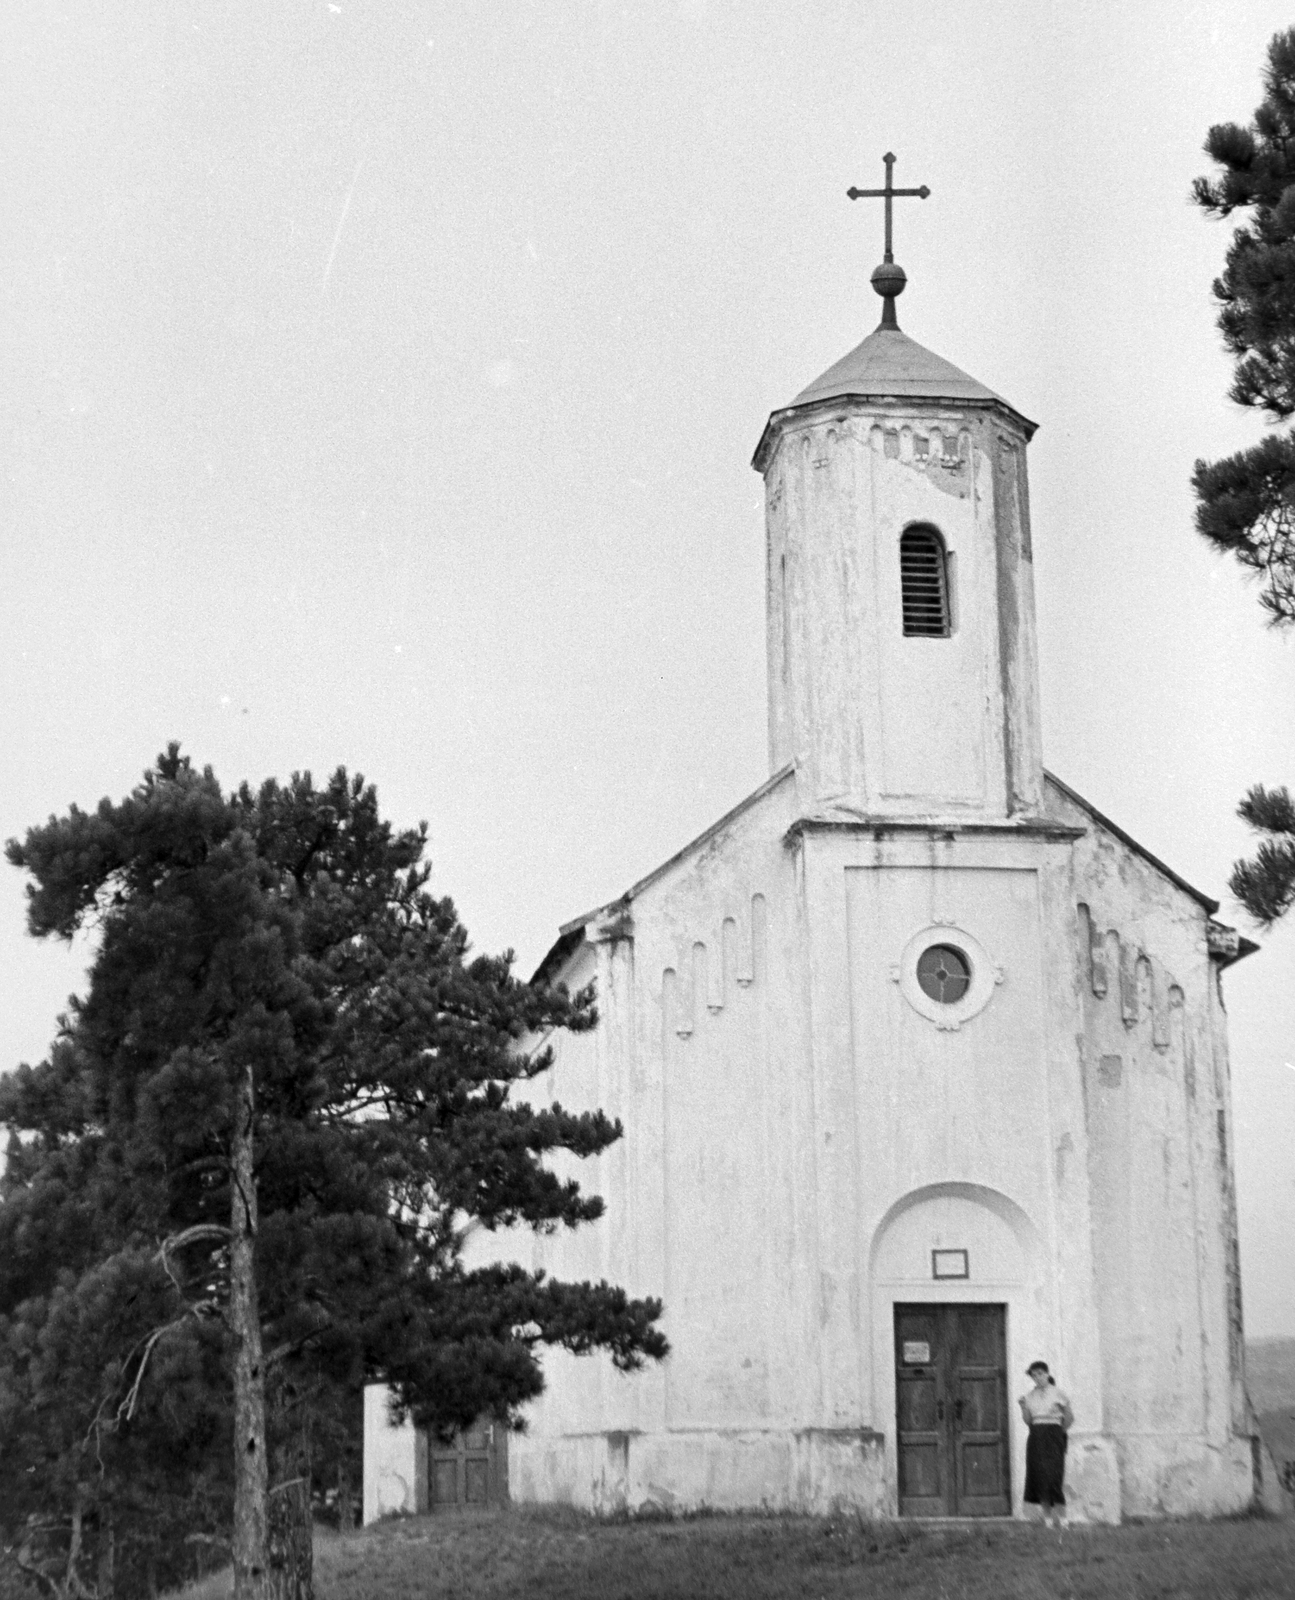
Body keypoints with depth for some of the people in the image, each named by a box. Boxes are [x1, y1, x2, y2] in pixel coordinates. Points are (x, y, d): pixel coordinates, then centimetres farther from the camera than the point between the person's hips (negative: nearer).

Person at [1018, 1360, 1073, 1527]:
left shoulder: (1057, 1394, -1)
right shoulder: (1029, 1395, 9)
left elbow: (1070, 1417, 8)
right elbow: (1028, 1420, 8)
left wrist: (1061, 1432, 7)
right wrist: (1023, 1406, -7)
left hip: (1053, 1435, -4)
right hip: (1036, 1437, 4)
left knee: (1053, 1474, -12)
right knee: (1039, 1475, -2)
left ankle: (1061, 1517, -8)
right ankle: (1047, 1516, 4)